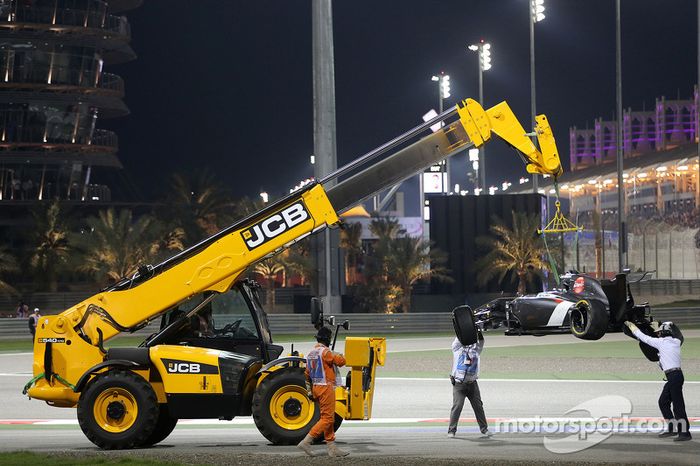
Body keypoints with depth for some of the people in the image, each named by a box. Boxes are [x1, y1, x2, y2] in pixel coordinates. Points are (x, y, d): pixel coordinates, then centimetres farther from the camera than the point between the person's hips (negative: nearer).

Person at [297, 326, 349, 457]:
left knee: (329, 418, 13)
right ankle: (306, 442, -15)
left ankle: (332, 448, 14)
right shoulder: (325, 352, -15)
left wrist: (310, 391, 24)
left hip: (316, 388, 10)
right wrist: (338, 355, 5)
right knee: (327, 418, -8)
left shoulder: (310, 354, 13)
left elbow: (307, 374, 18)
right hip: (326, 387, -10)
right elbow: (341, 361, -17)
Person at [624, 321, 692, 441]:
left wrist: (631, 325, 15)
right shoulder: (676, 342, 11)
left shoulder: (661, 342, -8)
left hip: (674, 376, -9)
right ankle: (672, 428, 19)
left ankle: (685, 432, -9)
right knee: (663, 402, 15)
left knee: (678, 404, -8)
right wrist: (657, 328, 49)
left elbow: (642, 337, 1)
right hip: (676, 376, 9)